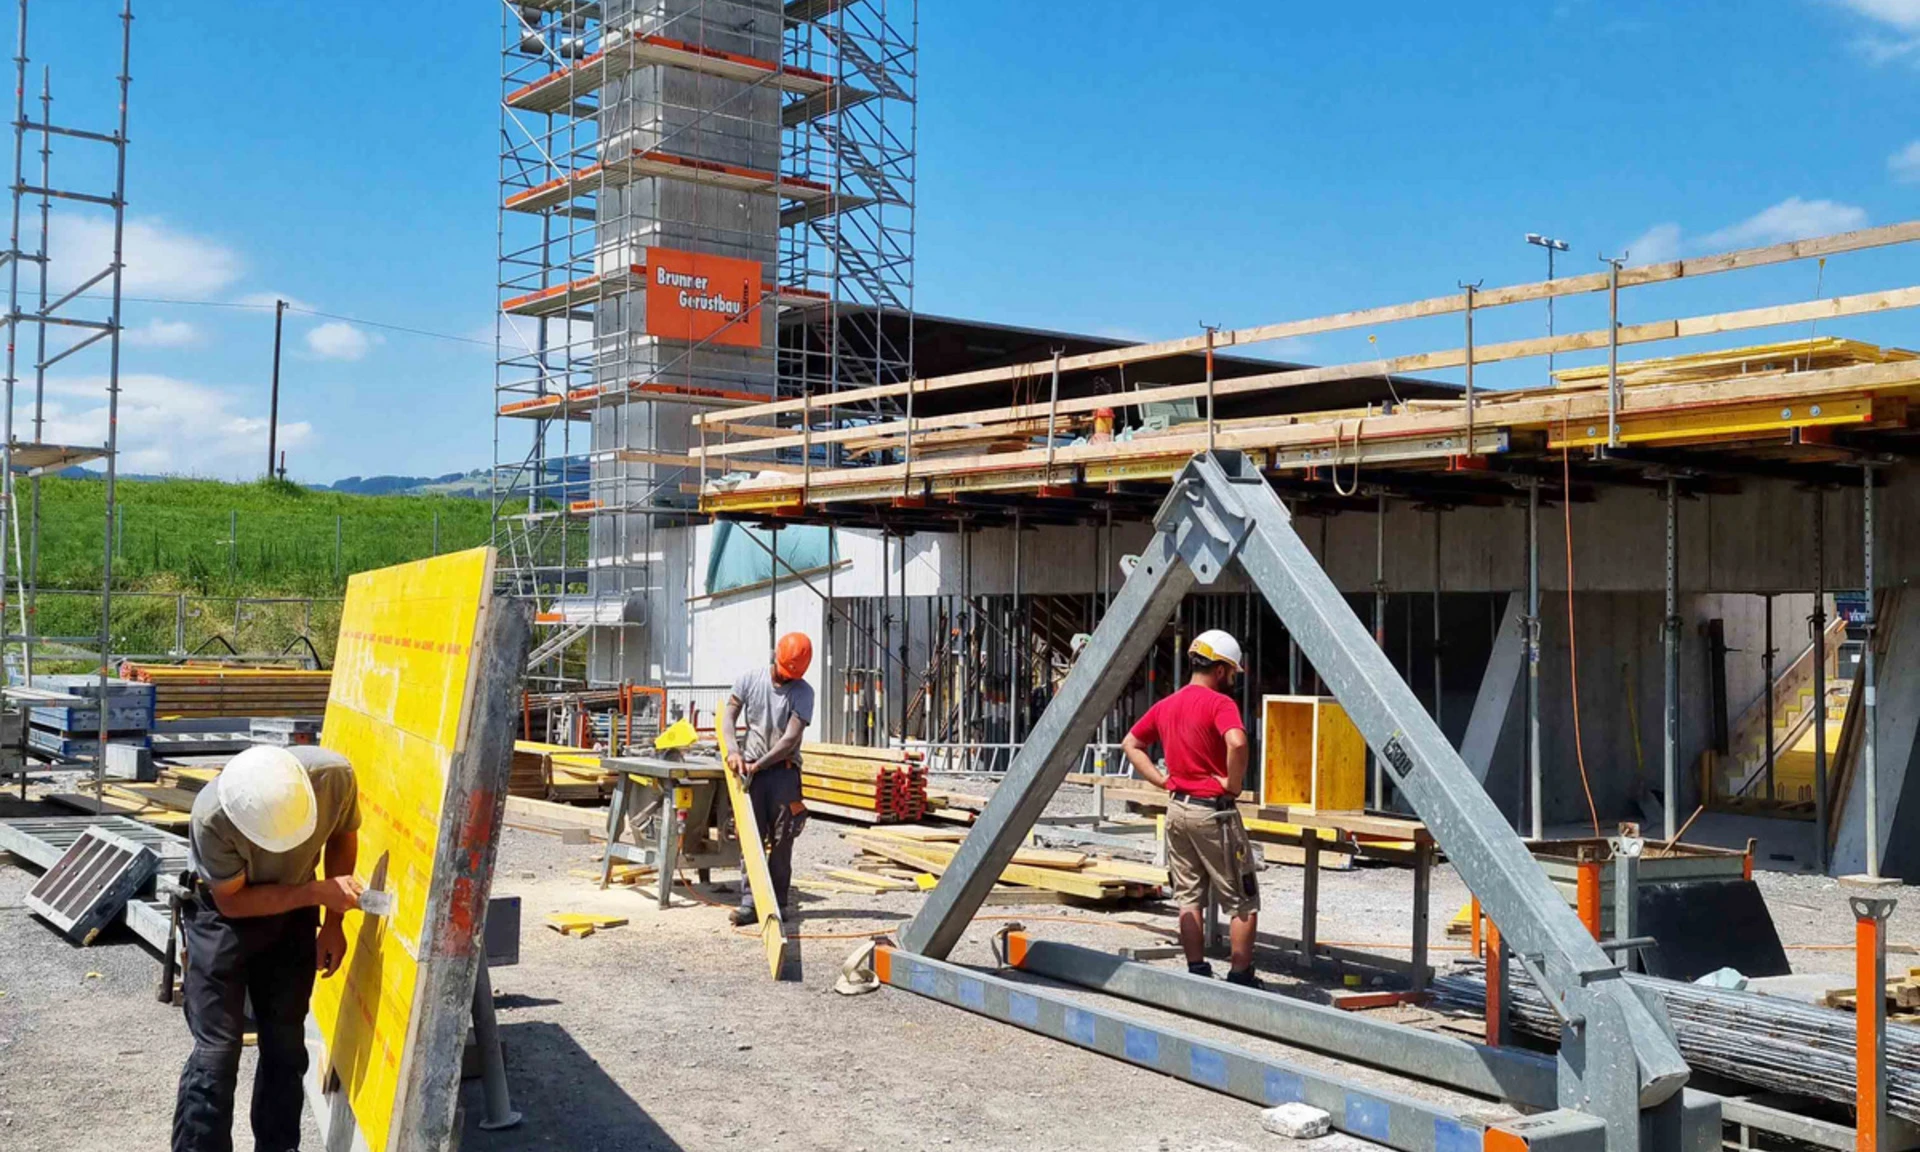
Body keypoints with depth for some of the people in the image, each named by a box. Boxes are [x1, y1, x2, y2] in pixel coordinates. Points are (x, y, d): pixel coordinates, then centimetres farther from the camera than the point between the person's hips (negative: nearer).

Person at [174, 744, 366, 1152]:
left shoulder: (336, 775, -29)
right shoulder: (211, 818, -36)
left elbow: (343, 836, -6)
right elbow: (233, 902, -21)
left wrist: (333, 922, -6)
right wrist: (317, 892, -31)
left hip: (292, 911, 3)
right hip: (224, 911, -3)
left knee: (285, 1044, 9)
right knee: (216, 1051, -8)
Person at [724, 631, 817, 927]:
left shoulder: (803, 692, -5)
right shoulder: (750, 679, 3)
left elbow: (790, 739, -12)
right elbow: (728, 717, 3)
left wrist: (759, 765, -16)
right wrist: (733, 750, -14)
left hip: (783, 770, -1)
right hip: (751, 769, 2)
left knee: (781, 839, 1)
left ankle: (777, 902, 8)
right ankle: (749, 901, -2)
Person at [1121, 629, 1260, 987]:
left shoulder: (1166, 705, 10)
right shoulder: (1219, 703, -13)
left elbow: (1130, 744, 18)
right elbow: (1236, 743, -31)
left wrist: (1161, 779, 11)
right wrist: (1233, 783, -16)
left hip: (1177, 807, 7)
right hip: (1213, 810, -7)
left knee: (1188, 897, 11)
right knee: (1243, 900, 4)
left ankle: (1197, 973, 13)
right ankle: (1240, 977, 5)